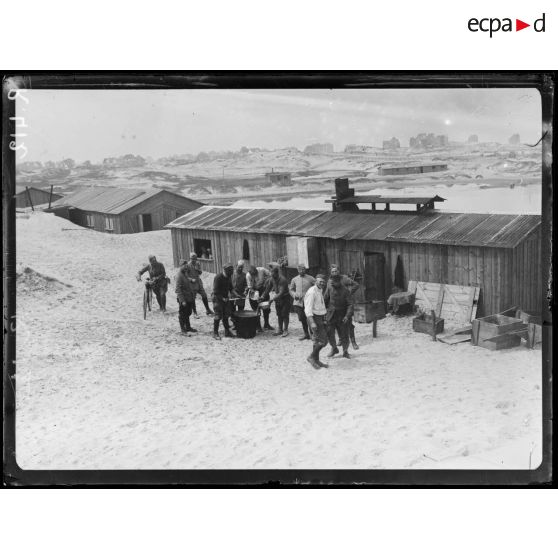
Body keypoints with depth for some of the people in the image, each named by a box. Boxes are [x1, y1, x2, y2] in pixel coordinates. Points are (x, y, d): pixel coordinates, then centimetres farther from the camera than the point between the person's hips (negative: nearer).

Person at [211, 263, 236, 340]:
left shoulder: (228, 277, 5)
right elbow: (216, 291, -19)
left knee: (226, 315, 11)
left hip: (225, 298, 7)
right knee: (218, 316, -7)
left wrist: (230, 292, 3)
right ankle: (215, 333, 0)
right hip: (218, 298, -7)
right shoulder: (218, 277, -19)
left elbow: (230, 286, 20)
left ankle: (227, 331, 19)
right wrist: (222, 298, -20)